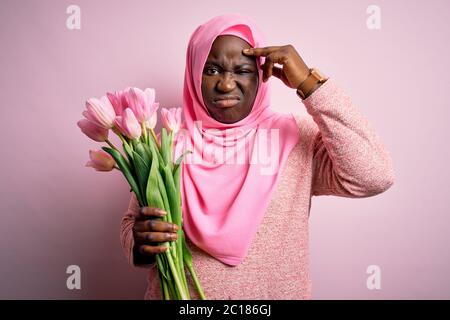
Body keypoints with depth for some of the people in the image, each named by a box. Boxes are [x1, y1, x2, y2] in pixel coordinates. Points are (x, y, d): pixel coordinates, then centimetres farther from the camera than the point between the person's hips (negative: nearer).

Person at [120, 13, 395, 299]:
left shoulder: (295, 137, -12)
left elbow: (373, 177, -25)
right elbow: (132, 225, 0)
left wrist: (309, 83, -25)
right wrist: (142, 244, -24)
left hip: (276, 292, 0)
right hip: (180, 294, 1)